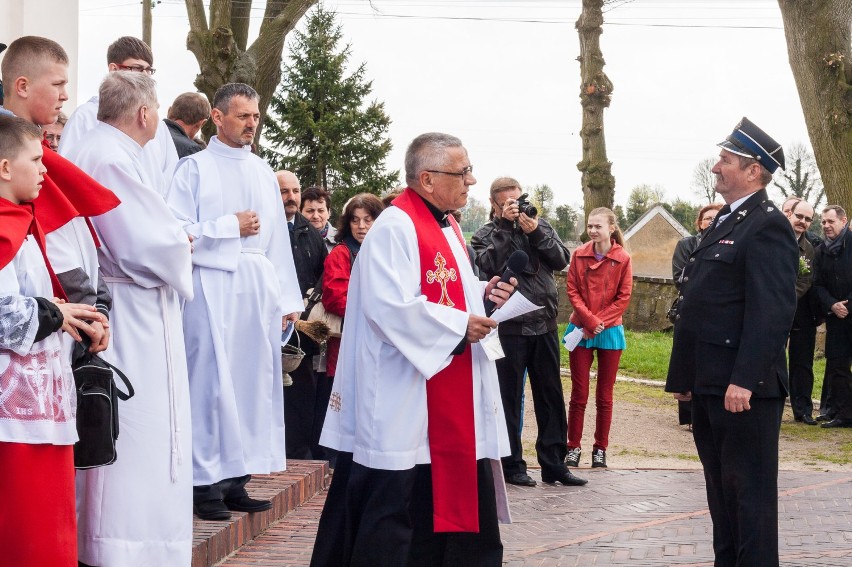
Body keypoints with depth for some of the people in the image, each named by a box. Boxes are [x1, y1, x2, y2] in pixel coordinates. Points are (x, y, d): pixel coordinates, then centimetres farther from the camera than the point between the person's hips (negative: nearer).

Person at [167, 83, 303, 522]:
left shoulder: (264, 173, 16)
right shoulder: (195, 168, 1)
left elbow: (278, 237, 15)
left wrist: (287, 298, 11)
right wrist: (231, 226, -8)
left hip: (259, 285, 5)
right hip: (212, 284, -5)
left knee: (253, 379, 4)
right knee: (212, 381, -7)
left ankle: (235, 479, 11)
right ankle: (205, 482, -2)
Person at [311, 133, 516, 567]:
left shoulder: (447, 228, 15)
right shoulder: (395, 228, -16)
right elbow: (389, 307, -25)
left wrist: (483, 293, 4)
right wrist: (460, 327, -19)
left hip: (449, 393, 10)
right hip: (403, 395, -10)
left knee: (450, 490, 12)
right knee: (395, 501, -5)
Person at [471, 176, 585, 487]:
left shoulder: (541, 225, 11)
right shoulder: (486, 234, 2)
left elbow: (561, 260, 0)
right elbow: (489, 264, -17)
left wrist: (536, 233, -11)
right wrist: (505, 225, -15)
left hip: (544, 324, 4)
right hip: (509, 327, -4)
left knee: (551, 397, 8)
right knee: (510, 398, 3)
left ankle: (553, 464, 16)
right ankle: (512, 465, 12)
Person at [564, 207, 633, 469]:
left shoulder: (622, 258, -5)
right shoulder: (579, 255, -1)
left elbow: (623, 297, -5)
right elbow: (573, 291, -3)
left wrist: (600, 322, -14)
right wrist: (589, 320, -15)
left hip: (610, 330, -1)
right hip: (580, 330, 1)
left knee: (605, 395, 6)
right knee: (579, 393, 3)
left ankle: (601, 448, 14)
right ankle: (574, 446, 10)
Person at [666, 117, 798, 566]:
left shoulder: (767, 226, -12)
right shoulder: (724, 223, 18)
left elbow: (772, 311, -21)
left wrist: (745, 379, -26)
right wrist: (683, 375, 18)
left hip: (743, 388, -10)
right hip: (710, 385, 10)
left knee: (750, 490, -2)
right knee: (721, 488, 16)